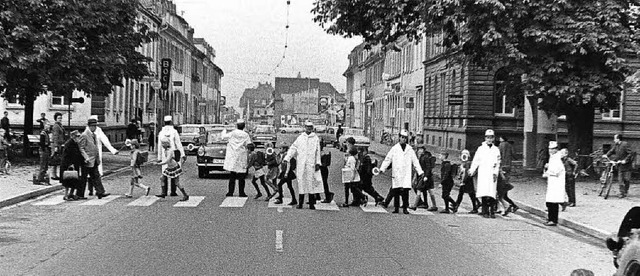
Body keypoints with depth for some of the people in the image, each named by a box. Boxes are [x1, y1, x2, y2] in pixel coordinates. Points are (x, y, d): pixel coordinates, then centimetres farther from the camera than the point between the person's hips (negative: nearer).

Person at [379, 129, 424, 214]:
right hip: (396, 174, -1)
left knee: (405, 191, -6)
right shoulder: (394, 148, 6)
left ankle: (405, 208, 2)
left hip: (406, 175, 1)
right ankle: (396, 208, 9)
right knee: (396, 192, 0)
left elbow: (415, 161, 14)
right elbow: (387, 159, 4)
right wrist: (382, 169, -7)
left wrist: (420, 172, 8)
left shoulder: (410, 149, 12)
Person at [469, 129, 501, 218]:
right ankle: (485, 211, -2)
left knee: (492, 194, -5)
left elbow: (498, 163, 11)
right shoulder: (481, 148, 8)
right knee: (484, 194, -7)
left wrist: (495, 173, -1)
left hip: (492, 174, 1)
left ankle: (491, 211, 2)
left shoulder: (496, 150, 13)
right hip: (482, 173, -1)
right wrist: (471, 171, 0)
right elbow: (475, 161, 7)